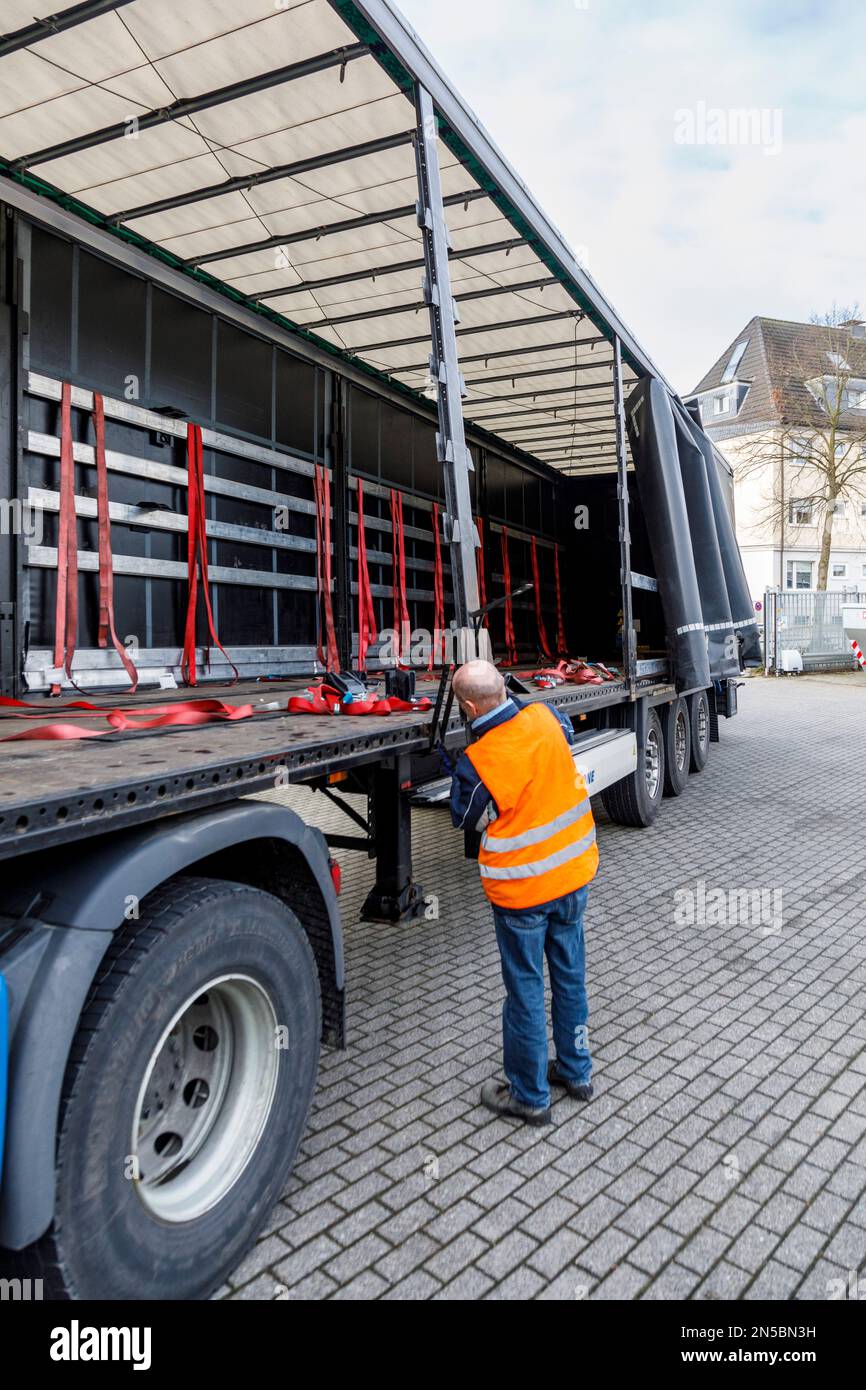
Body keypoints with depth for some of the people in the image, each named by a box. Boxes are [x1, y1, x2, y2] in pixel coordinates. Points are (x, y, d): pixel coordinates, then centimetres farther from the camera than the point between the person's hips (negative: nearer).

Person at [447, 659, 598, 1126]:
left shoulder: (476, 761, -24)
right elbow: (568, 732, 17)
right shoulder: (544, 718, -9)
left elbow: (465, 819, -6)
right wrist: (513, 703, 21)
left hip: (521, 889, -6)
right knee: (570, 976, 21)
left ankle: (529, 1095, 26)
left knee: (525, 990, 10)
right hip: (574, 873, 6)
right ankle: (576, 1071, 39)